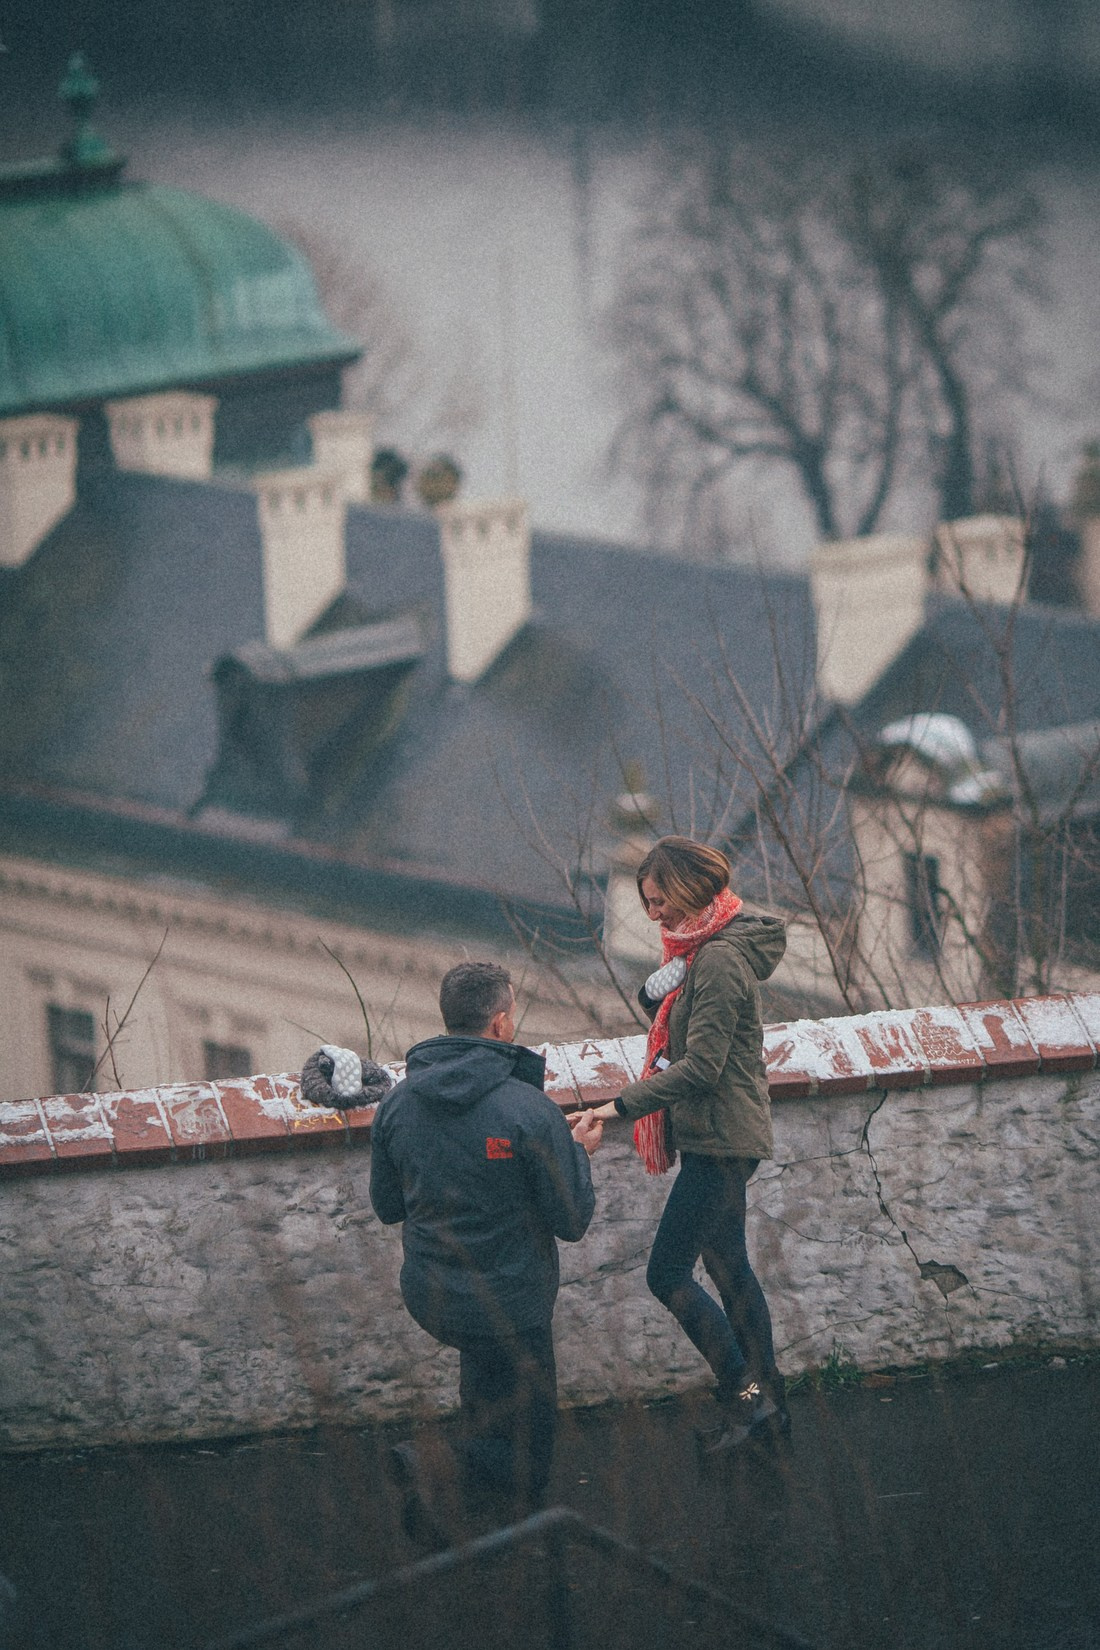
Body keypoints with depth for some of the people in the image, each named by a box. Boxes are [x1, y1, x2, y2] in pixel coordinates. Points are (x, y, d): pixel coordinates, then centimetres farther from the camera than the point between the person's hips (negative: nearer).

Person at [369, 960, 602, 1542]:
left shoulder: (396, 1104, -6)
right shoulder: (530, 1112, -22)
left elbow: (387, 1207, 7)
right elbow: (572, 1222, -14)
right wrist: (578, 1152, 4)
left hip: (427, 1297, 6)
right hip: (509, 1308, -6)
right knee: (526, 1469, 5)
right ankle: (437, 1470, -19)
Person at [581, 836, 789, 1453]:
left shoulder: (719, 962, -21)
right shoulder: (704, 950, 10)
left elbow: (700, 1066, -25)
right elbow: (655, 1004, 15)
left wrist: (623, 1104, -24)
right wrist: (660, 989, -8)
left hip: (720, 1141, -10)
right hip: (720, 1138, 10)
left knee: (669, 1274, -7)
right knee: (728, 1266, 16)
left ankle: (745, 1393, -1)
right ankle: (768, 1402, 23)